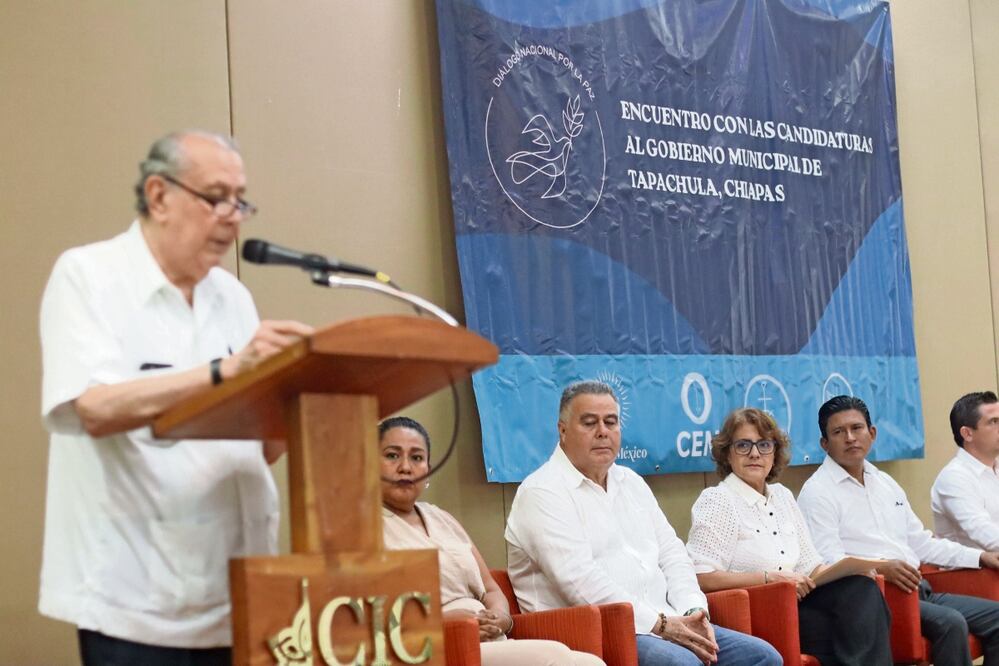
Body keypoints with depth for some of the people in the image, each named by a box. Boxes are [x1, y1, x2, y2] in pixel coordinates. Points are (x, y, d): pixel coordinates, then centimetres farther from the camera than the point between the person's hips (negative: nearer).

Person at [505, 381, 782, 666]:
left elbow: (671, 553, 17)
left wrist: (694, 611, -2)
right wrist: (660, 624, -18)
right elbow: (580, 582, -17)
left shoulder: (631, 482, 20)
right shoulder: (542, 492, -7)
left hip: (665, 622, 8)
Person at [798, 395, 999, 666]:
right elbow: (827, 560, -15)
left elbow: (919, 541, 27)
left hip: (919, 591, 9)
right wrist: (880, 568, -31)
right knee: (950, 623, -29)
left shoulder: (885, 483, 22)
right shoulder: (817, 492, -4)